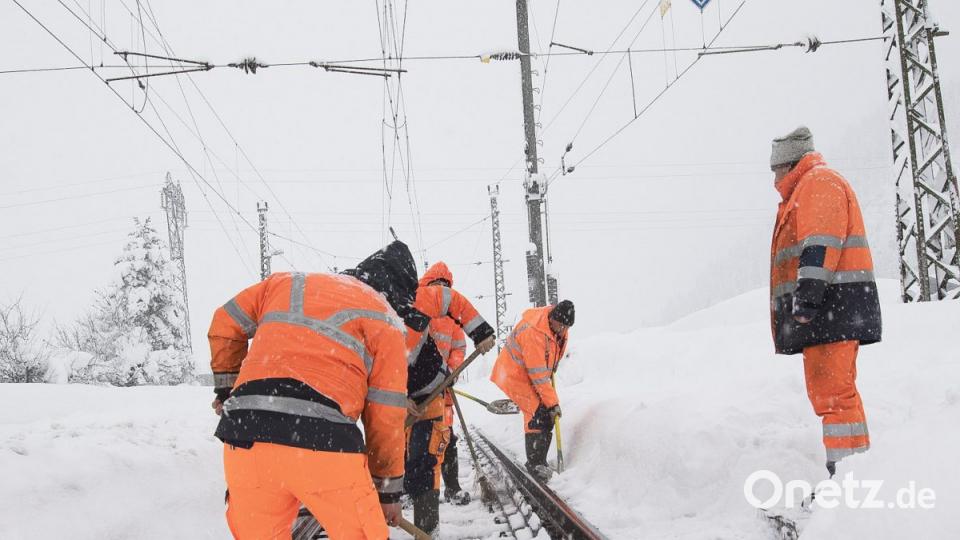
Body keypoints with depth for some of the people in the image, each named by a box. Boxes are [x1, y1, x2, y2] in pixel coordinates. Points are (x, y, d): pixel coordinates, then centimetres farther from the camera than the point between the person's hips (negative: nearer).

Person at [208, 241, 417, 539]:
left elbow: (226, 324, 29)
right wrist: (389, 489, 17)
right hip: (323, 443, -4)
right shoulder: (385, 320, 11)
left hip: (244, 438, 5)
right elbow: (386, 415, 8)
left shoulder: (287, 283, 22)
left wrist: (227, 388, 40)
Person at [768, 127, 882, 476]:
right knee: (827, 391, 14)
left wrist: (806, 298, -25)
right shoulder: (805, 190, 30)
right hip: (822, 309, 11)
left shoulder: (818, 181, -2)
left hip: (831, 303, -11)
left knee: (833, 391, -16)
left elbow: (821, 244, -17)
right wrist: (804, 303, 23)